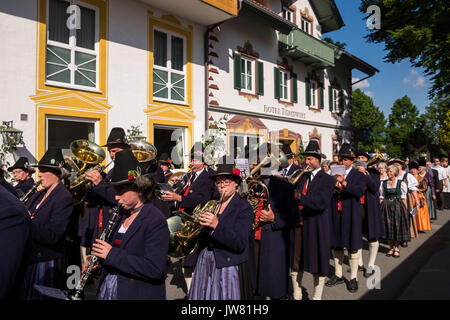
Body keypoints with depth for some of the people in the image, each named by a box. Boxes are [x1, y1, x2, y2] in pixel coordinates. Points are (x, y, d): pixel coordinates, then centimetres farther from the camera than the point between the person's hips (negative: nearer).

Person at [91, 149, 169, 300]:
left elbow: (154, 269, -26)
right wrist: (99, 258, -3)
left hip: (138, 294, -7)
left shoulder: (156, 221, -19)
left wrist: (112, 255, -24)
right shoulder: (123, 215, 6)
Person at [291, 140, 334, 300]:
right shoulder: (304, 176, 11)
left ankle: (317, 297, 25)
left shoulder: (327, 179, -7)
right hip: (299, 225, 6)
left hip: (316, 226, -5)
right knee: (295, 263, 13)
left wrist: (299, 197, -28)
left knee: (318, 263, 7)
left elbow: (322, 203, -21)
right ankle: (296, 295, 30)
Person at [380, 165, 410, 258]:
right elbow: (381, 197, 9)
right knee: (388, 226, 4)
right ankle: (391, 248, 18)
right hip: (386, 206, 2)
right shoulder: (383, 183, 7)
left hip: (398, 206, -2)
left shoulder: (401, 183, 0)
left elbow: (403, 198, 1)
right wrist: (380, 208, 1)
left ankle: (396, 248, 15)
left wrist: (405, 209, -4)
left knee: (397, 226, 1)